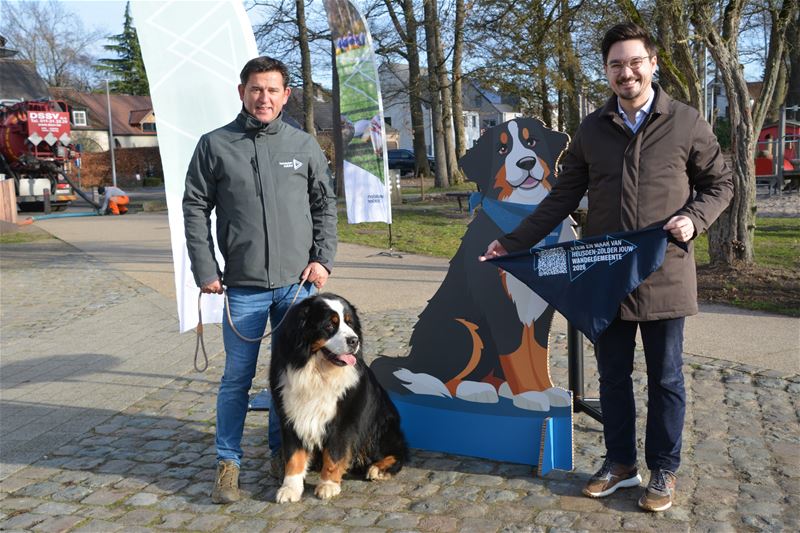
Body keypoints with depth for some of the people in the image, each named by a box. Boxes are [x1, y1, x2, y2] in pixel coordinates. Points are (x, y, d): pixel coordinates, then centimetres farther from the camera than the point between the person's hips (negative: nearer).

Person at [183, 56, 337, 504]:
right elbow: (196, 209, 2)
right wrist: (205, 271, -3)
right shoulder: (216, 145, 1)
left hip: (298, 282, 2)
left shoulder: (304, 145, 6)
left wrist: (323, 258, 1)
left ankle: (283, 451, 30)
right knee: (238, 376, 4)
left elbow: (325, 205, 11)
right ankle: (228, 462, 18)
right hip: (243, 286, -2)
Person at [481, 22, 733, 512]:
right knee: (613, 375, 12)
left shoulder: (686, 122, -2)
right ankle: (621, 463, 29)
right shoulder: (592, 130, 5)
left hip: (664, 277, -2)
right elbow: (562, 198, 8)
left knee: (665, 378, 9)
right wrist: (513, 242, 4)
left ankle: (664, 471, 25)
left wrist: (694, 219, -14)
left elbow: (720, 183, 7)